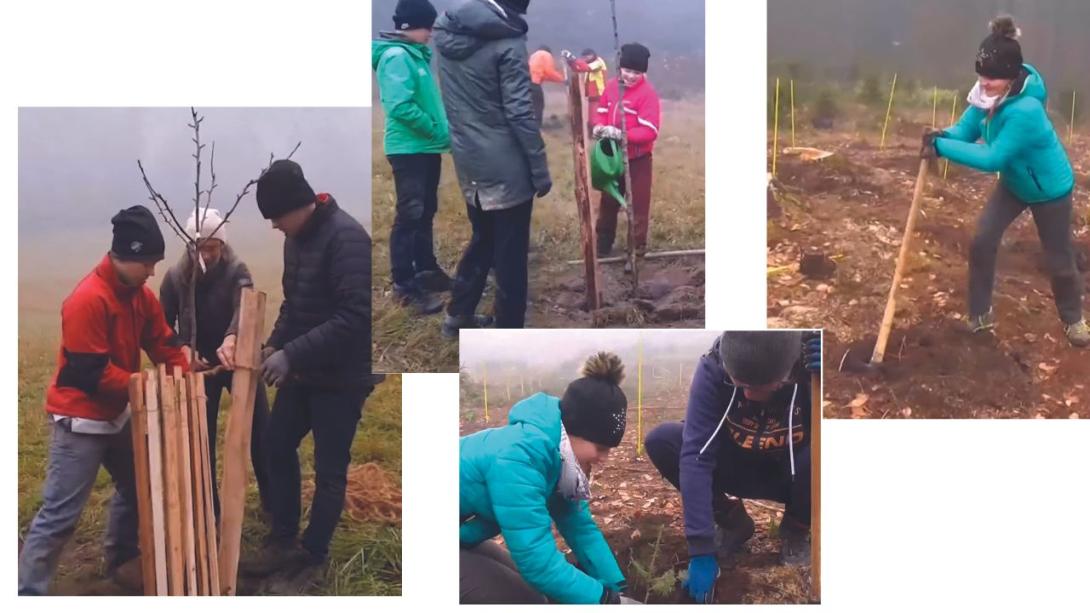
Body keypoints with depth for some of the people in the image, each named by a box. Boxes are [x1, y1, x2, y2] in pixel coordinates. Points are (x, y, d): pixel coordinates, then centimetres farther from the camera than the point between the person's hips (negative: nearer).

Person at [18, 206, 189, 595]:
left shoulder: (140, 295, 4)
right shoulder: (87, 300, -24)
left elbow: (163, 344, 7)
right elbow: (91, 371, -25)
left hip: (117, 414, 9)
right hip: (80, 418, -9)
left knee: (135, 486, 21)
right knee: (61, 513, -8)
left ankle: (121, 560, 40)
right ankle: (28, 592, -2)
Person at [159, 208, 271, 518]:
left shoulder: (236, 271, -12)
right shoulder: (176, 278, -8)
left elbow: (245, 307, -31)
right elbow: (164, 326, -2)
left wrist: (231, 338, -52)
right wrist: (182, 349, -23)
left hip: (238, 361, -1)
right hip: (200, 365, 1)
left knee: (261, 431, 2)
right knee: (202, 439, 6)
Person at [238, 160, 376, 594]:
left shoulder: (346, 237, -22)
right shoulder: (297, 237, 6)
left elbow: (355, 316, -28)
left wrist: (291, 354, -29)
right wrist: (274, 343, 0)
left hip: (342, 378, -9)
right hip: (304, 372, 9)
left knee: (329, 469, 3)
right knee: (277, 446, 16)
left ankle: (312, 558, 16)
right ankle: (283, 539, 30)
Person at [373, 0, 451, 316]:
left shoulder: (416, 54, 13)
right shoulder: (396, 56, -16)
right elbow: (401, 107, -25)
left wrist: (440, 130, 9)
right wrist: (436, 129, -18)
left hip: (426, 147, 9)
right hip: (409, 149, -9)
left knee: (425, 211, 17)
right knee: (410, 215, -7)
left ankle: (425, 269, 29)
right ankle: (404, 284, -4)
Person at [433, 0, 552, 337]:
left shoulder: (446, 29, 3)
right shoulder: (507, 41, -17)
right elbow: (520, 113, -17)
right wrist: (540, 168, -11)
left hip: (467, 160, 7)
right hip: (506, 166, -7)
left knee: (482, 238, 24)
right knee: (510, 253, 4)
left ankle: (458, 314, 32)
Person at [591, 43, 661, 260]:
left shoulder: (648, 93, -20)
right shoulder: (612, 86, -1)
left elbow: (650, 131, -25)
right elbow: (602, 110, 12)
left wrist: (622, 134, -33)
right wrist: (599, 126, -11)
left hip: (638, 160, -6)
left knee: (638, 205, 4)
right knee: (608, 202, 19)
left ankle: (637, 249, 16)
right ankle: (603, 245, 34)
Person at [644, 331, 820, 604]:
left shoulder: (815, 361, -29)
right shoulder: (714, 366, -28)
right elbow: (696, 454, -31)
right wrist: (701, 549, -36)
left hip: (792, 472, -1)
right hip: (738, 467, 1)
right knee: (660, 441, -24)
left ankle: (795, 532, -1)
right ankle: (732, 521, 1)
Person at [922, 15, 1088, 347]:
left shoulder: (1026, 110, -42)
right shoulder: (988, 95, -18)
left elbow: (992, 159, -41)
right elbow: (966, 130, -13)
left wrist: (942, 147, -42)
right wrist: (943, 137, -36)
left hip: (1050, 190, -6)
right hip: (1014, 183, 6)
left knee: (1059, 260, 10)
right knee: (982, 242, -2)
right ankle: (981, 315, 15)